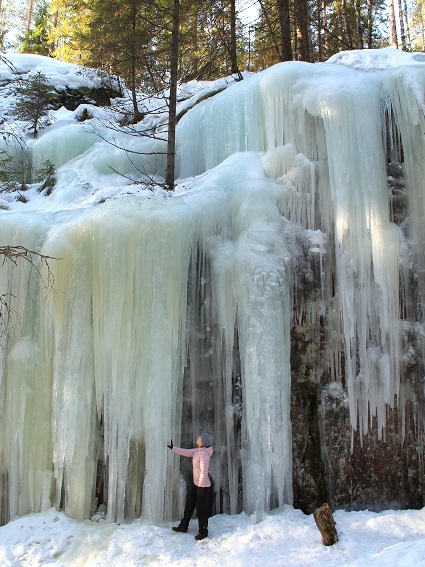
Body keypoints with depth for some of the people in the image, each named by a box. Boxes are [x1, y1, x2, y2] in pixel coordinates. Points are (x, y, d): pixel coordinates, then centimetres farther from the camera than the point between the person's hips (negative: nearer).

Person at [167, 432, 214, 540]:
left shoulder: (204, 454, -26)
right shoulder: (197, 451, 2)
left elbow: (204, 472, -26)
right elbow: (186, 452, 15)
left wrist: (201, 487, -23)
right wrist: (173, 448, 17)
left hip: (203, 486, -10)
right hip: (195, 483, 10)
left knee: (201, 509, 5)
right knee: (189, 504, 21)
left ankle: (203, 532, 23)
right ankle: (183, 526, 37)